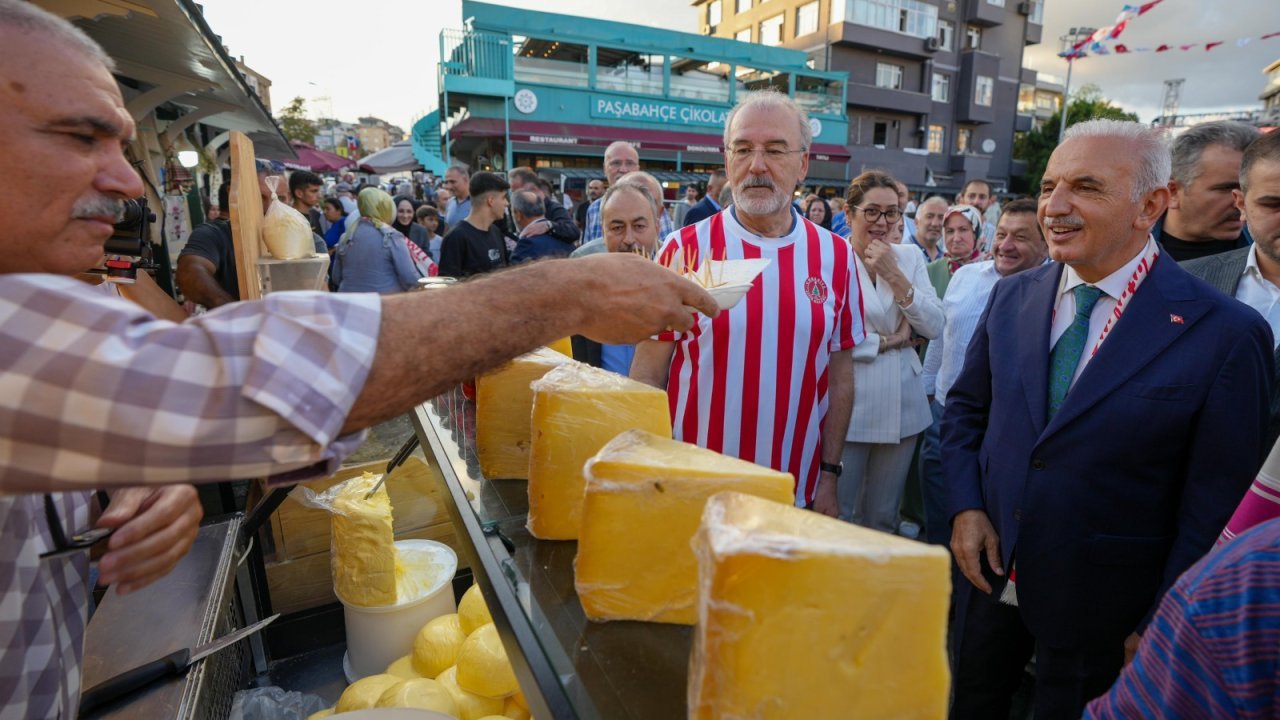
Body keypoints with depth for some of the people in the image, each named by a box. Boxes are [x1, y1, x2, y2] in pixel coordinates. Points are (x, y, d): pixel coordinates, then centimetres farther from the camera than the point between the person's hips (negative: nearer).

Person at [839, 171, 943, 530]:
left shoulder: (910, 257, 8)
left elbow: (934, 327, 0)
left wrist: (895, 275, -9)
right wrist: (886, 341, -8)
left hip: (900, 406, 5)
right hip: (848, 406, -4)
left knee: (883, 517, 17)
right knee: (836, 517, 5)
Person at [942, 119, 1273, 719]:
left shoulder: (1225, 334, -15)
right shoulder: (1012, 297, -3)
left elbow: (1215, 505, -12)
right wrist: (965, 507, -6)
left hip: (1099, 605, -3)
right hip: (990, 572, 4)